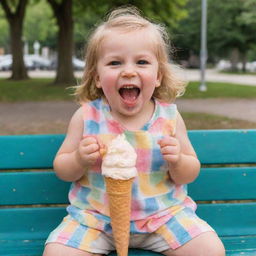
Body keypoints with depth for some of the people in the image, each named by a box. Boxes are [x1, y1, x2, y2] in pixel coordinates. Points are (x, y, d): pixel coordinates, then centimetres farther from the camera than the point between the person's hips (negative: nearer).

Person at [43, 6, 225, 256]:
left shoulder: (169, 117, -6)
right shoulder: (86, 116, -8)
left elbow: (189, 174, 2)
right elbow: (61, 167, 0)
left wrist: (178, 161, -20)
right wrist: (79, 160, -22)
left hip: (163, 213, 1)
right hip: (95, 216, 0)